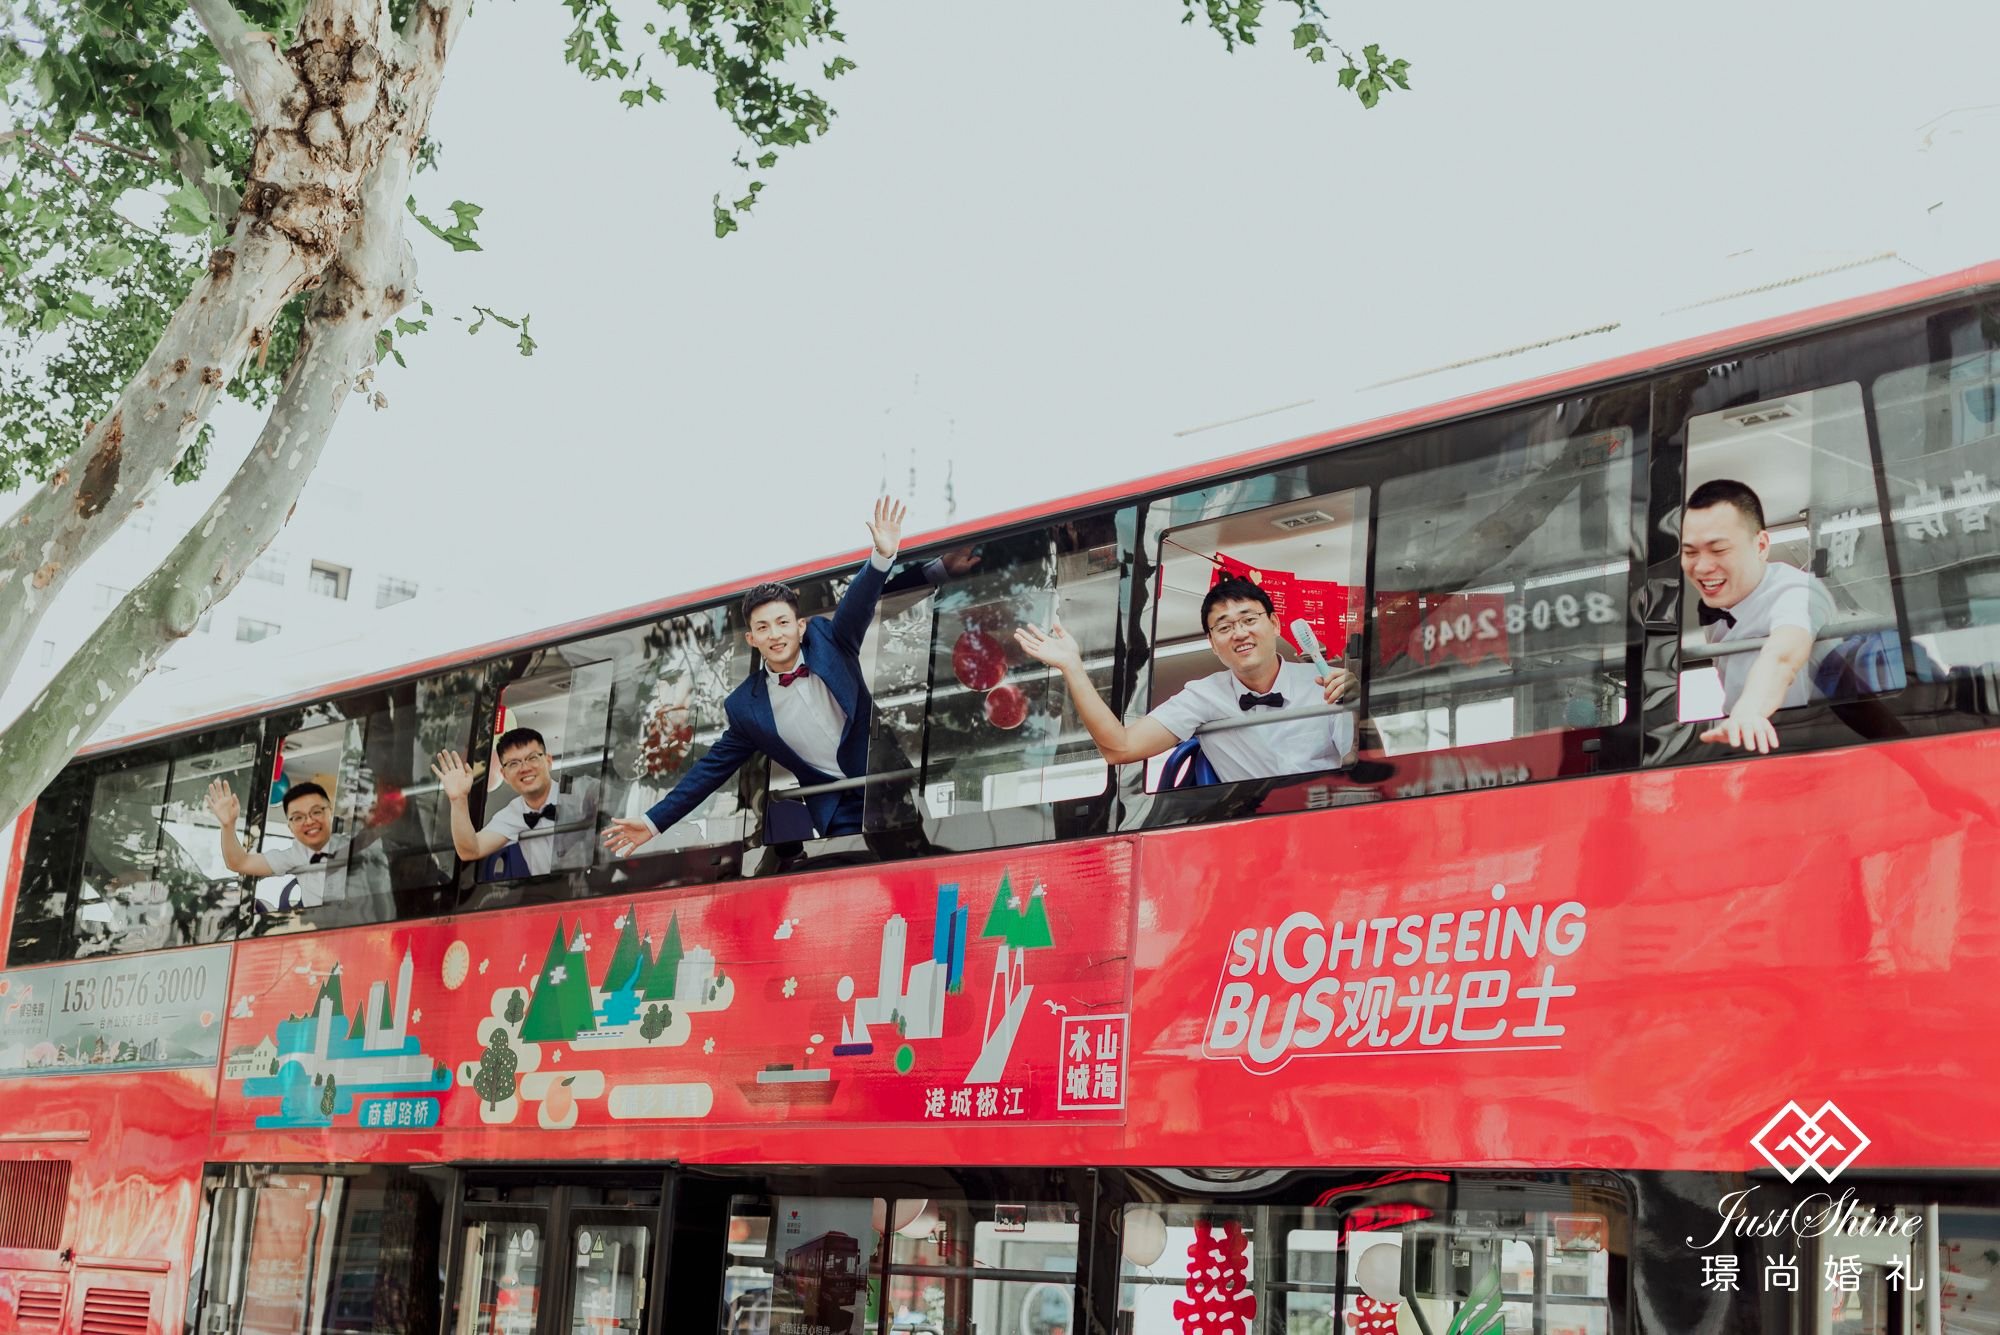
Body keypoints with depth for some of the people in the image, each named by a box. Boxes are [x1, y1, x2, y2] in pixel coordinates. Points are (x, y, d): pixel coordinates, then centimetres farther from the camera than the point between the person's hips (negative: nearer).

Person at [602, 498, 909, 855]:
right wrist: (654, 820, -2)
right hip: (840, 813, -1)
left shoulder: (827, 639, -2)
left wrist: (883, 555, -39)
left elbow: (857, 606, -17)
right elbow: (713, 767, 2)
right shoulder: (745, 706, -3)